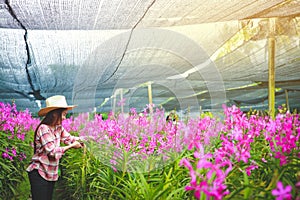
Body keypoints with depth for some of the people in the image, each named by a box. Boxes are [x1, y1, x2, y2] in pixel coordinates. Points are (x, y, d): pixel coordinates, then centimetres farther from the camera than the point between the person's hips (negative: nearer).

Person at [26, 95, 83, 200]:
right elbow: (52, 152, -23)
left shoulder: (58, 127, 5)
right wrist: (71, 146, -16)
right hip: (39, 173, -8)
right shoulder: (43, 129, -20)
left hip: (51, 174, 8)